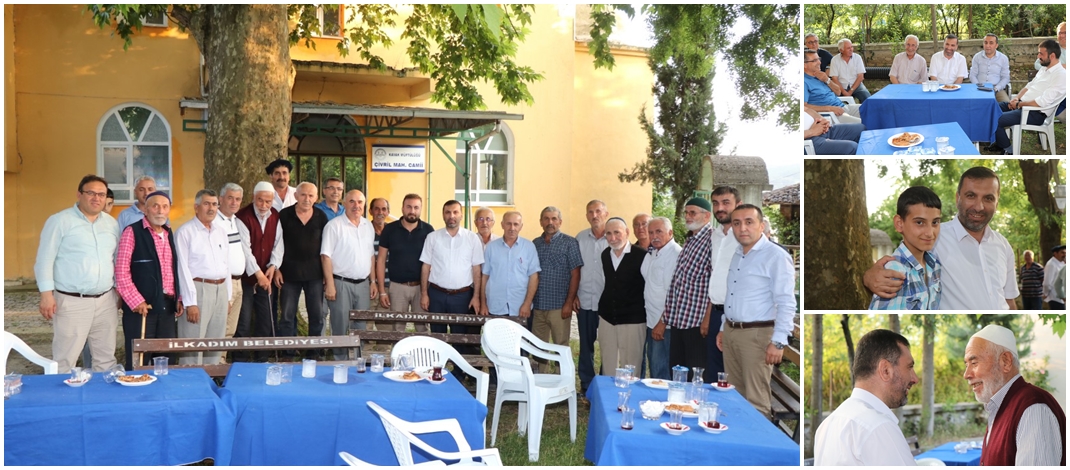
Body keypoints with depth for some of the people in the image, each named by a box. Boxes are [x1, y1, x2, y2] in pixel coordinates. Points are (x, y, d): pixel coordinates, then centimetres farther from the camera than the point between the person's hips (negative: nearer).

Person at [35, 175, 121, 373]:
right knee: (64, 361, -1)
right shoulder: (60, 221, -5)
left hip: (105, 301, 5)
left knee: (107, 358, 11)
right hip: (72, 302, -5)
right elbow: (45, 259, -7)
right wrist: (47, 294, -13)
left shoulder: (111, 222, 11)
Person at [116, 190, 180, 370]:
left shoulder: (169, 233, 14)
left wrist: (178, 298, 12)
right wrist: (136, 301, -15)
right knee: (138, 362, 1)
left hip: (167, 305, 6)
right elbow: (121, 272, -11)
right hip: (141, 306, -6)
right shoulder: (132, 232, -6)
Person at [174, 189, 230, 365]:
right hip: (198, 290, -6)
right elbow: (183, 268, -9)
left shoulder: (221, 231, 13)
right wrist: (190, 303, -13)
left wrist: (228, 296, 13)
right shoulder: (185, 232, -6)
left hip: (221, 290, 6)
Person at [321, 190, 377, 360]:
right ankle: (340, 362, 13)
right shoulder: (334, 225, -8)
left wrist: (373, 281, 11)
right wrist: (330, 284, -15)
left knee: (361, 327, 11)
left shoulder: (368, 226, 10)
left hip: (363, 284, 5)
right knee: (341, 326, 2)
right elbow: (326, 256, -10)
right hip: (341, 283, -5)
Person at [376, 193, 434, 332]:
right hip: (397, 286, 0)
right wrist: (382, 291, -2)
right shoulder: (390, 229, -1)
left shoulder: (428, 230, -1)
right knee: (396, 328, 8)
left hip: (421, 286, 0)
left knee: (422, 327, 7)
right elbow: (381, 259, 2)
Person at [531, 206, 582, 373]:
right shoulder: (535, 244, 10)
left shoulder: (569, 243, -2)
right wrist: (528, 302, 6)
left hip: (559, 306, -4)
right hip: (538, 306, 4)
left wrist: (569, 303, -11)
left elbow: (575, 275, -5)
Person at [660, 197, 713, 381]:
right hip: (678, 321, 8)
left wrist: (708, 318, -19)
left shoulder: (713, 240, -9)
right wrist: (664, 319, 16)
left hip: (698, 323, -8)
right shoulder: (689, 243, 17)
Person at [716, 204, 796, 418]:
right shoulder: (737, 255, 13)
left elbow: (786, 303, -16)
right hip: (731, 332, 8)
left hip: (757, 334, -8)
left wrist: (778, 341, -20)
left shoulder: (776, 256, -12)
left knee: (756, 400, -2)